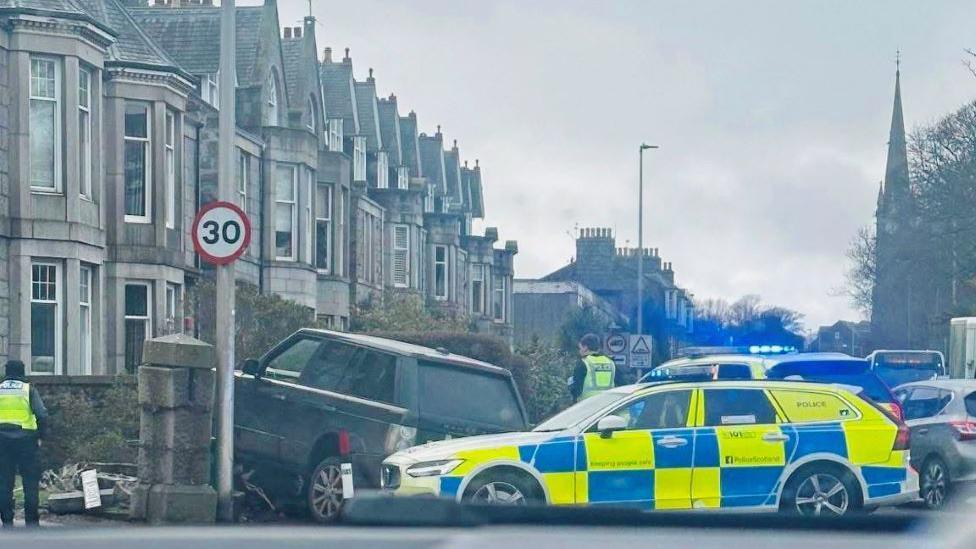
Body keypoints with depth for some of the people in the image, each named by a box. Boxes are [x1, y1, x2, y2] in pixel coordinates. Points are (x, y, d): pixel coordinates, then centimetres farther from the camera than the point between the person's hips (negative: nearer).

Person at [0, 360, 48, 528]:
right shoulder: (28, 389, -1)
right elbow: (42, 415, -9)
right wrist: (40, 436, 2)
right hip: (26, 439, -2)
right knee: (30, 482, 5)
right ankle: (32, 521, 2)